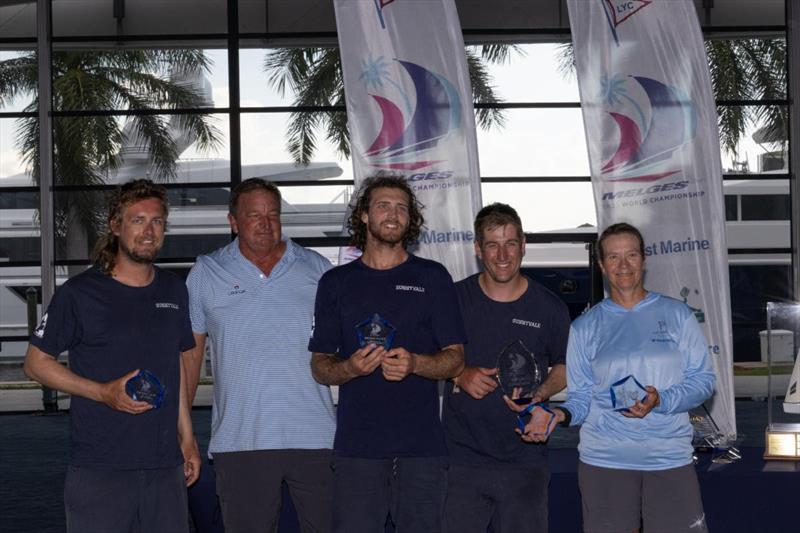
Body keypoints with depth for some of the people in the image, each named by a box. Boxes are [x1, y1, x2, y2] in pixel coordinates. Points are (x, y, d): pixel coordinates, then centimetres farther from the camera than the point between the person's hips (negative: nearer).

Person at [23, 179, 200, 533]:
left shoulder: (173, 290, 11)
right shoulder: (80, 293, -6)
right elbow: (36, 362, -2)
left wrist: (186, 436, 17)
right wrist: (104, 393, -14)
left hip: (165, 465, 5)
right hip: (99, 468, -4)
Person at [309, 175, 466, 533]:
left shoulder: (432, 277, 9)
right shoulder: (336, 282, 12)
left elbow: (455, 360, 6)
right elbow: (319, 366, 11)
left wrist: (414, 363, -15)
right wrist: (351, 367, -12)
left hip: (422, 445, 0)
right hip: (356, 445, 0)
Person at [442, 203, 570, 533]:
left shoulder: (550, 308, 2)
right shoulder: (455, 298, 1)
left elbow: (565, 368, 13)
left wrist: (540, 393, -7)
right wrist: (460, 376, -10)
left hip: (525, 461, 0)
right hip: (461, 457, 0)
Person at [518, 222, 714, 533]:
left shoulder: (676, 314, 8)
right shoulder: (585, 327, 10)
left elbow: (703, 379, 5)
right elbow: (581, 398, 9)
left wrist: (661, 401, -12)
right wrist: (559, 414, -12)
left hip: (671, 458, 0)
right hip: (605, 459, 0)